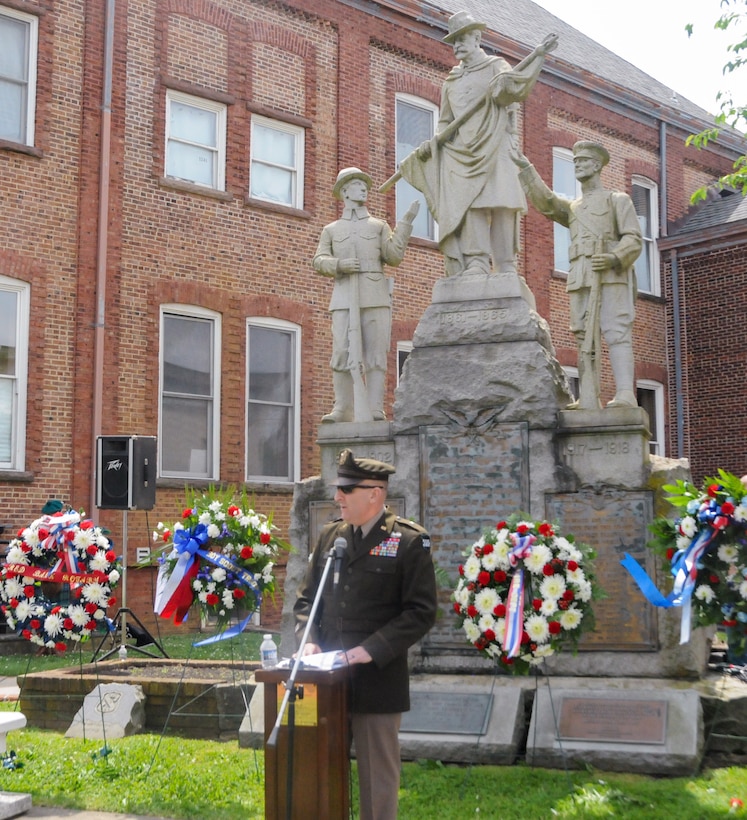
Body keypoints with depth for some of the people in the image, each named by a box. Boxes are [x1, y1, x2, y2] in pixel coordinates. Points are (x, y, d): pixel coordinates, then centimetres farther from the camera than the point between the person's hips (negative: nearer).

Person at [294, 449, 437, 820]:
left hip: (378, 680, -5)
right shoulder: (329, 535, 8)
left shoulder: (409, 541, -7)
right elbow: (307, 596, 15)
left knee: (378, 774, 7)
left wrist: (372, 650, -18)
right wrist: (309, 638, -3)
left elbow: (421, 611, -11)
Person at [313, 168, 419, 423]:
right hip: (344, 299, 1)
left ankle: (375, 412, -11)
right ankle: (343, 410, -6)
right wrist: (338, 264, -14)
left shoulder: (379, 226, 18)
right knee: (342, 354, -9)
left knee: (375, 354, -8)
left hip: (375, 297, -1)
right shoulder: (331, 230, 20)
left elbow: (394, 257, 2)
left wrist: (406, 222, -2)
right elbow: (319, 262, 8)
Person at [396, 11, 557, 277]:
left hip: (494, 152, -4)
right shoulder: (451, 81, 23)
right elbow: (445, 122, 24)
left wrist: (537, 56, -25)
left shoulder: (495, 66, 10)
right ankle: (475, 268, -14)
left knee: (501, 210, -11)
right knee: (470, 213, -9)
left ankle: (507, 271, -12)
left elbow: (518, 88, -8)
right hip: (462, 156, 4)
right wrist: (433, 143, 6)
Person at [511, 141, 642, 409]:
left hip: (612, 276, -5)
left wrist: (615, 258, -18)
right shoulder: (572, 208, 29)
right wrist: (525, 167, 2)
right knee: (586, 338, -3)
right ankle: (588, 401, -8)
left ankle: (625, 396, -26)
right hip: (580, 280, 5)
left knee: (617, 332, -15)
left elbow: (634, 239, 3)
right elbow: (545, 201, 10)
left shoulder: (618, 200, 14)